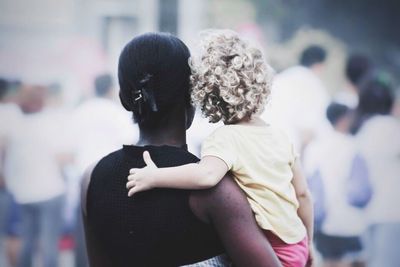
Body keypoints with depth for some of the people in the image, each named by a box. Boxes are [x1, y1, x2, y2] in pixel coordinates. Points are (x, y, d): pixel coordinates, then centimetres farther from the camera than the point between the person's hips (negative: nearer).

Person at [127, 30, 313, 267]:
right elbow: (303, 194, 9)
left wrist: (154, 176, -33)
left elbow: (207, 175, -40)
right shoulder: (279, 136, 4)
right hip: (297, 243, 7)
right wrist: (307, 245, 21)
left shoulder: (226, 138, -17)